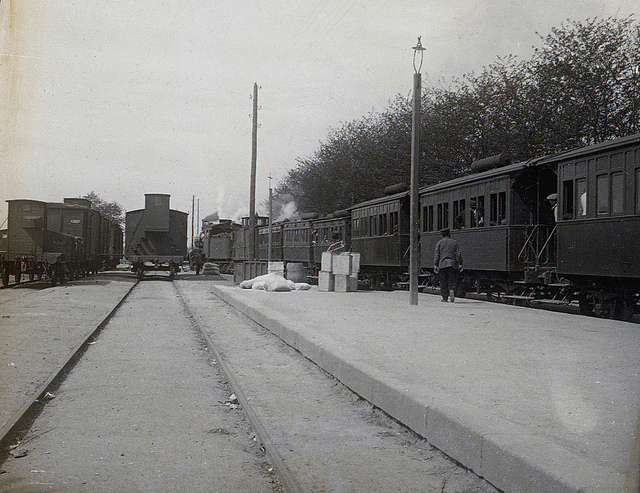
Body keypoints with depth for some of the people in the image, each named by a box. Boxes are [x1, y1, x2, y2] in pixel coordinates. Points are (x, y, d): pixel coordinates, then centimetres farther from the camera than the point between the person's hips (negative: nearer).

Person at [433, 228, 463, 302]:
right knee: (452, 280, 3)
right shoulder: (454, 242, 8)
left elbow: (436, 255, 1)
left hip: (442, 264, 0)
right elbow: (458, 254, 3)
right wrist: (460, 264, 5)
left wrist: (435, 265, 2)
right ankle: (452, 290, -24)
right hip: (452, 264, 0)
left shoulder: (439, 243, 6)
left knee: (443, 282, 5)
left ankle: (444, 297, 5)